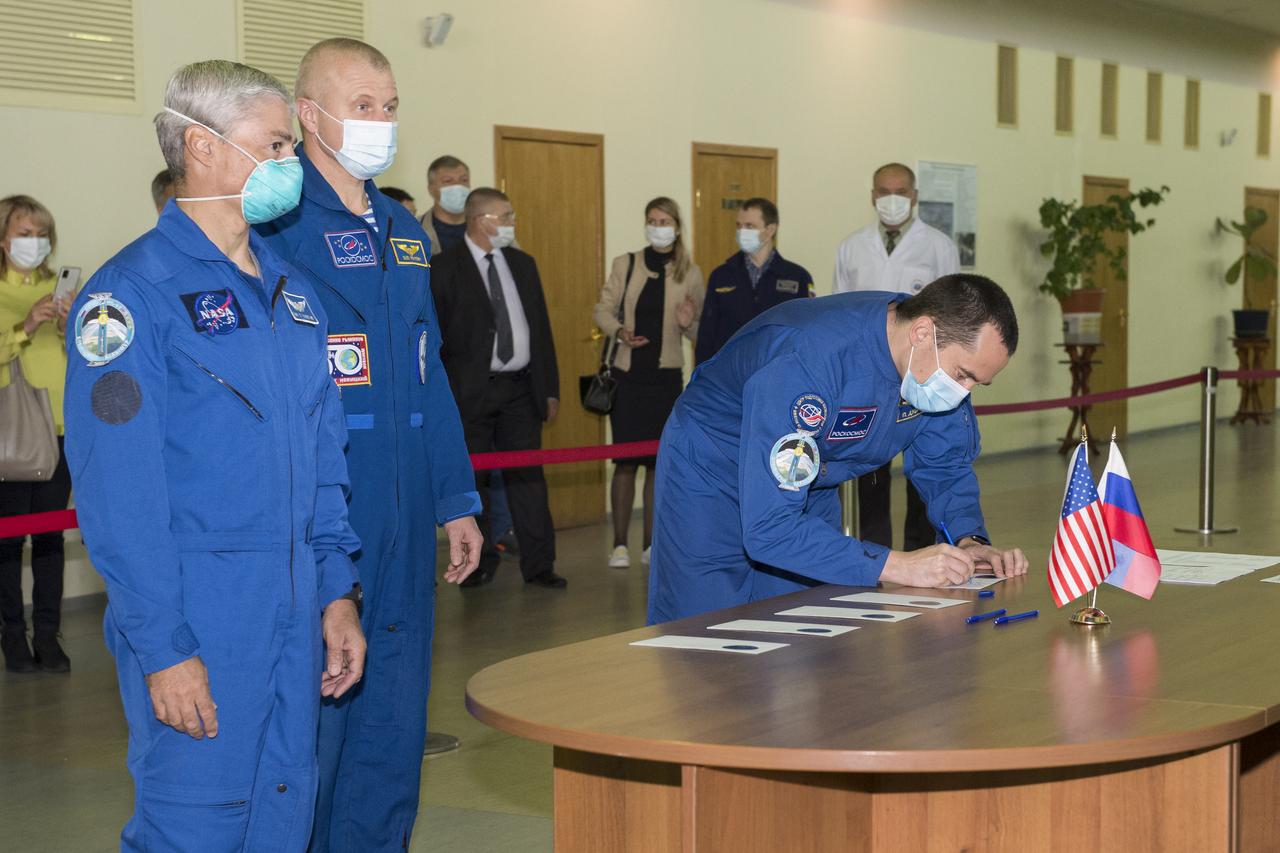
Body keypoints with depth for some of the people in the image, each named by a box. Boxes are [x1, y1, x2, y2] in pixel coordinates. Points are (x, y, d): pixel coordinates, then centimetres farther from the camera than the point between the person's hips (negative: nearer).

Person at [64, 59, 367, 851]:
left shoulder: (292, 288, 13)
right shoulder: (133, 292, -11)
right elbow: (120, 491, -15)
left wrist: (337, 591, 11)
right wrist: (163, 648, -17)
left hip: (295, 609, 7)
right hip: (199, 612, -7)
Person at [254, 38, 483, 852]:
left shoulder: (403, 230, 15)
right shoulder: (274, 225, -9)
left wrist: (457, 501, 16)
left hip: (404, 525, 7)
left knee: (395, 716, 13)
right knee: (311, 721, 0)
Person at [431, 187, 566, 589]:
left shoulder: (522, 264, 13)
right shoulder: (444, 268, -4)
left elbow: (541, 327, 15)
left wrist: (549, 388, 11)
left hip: (521, 389, 4)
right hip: (470, 391, -4)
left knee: (528, 475, 3)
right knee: (472, 480, 3)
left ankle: (538, 565, 7)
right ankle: (480, 563, 14)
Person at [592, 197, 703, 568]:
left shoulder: (690, 273, 4)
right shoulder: (624, 264, 4)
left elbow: (701, 333, 7)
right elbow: (602, 310, 6)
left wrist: (688, 324, -15)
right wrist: (620, 331, -13)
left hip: (666, 377, 1)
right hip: (627, 374, -1)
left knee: (658, 461, 5)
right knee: (626, 460, -3)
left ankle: (651, 545, 14)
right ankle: (620, 544, 4)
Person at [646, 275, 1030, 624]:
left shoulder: (950, 352, -16)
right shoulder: (807, 362, -39)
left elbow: (945, 467, 0)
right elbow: (768, 527, -41)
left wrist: (969, 541, -20)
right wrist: (896, 565, -44)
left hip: (808, 487, 6)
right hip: (711, 477, -6)